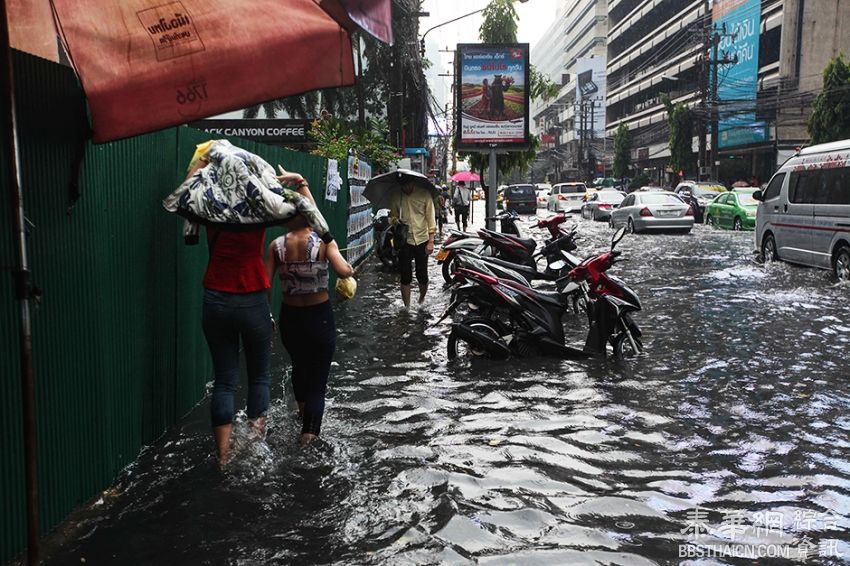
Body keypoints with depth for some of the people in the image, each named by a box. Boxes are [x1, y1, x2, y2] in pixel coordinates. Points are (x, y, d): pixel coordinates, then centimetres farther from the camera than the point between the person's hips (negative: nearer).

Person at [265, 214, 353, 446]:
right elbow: (344, 271, -26)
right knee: (318, 375, 8)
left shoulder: (276, 246, -7)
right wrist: (350, 269, -3)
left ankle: (303, 409, 53)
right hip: (319, 315, -3)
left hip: (290, 316, 3)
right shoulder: (324, 242, -14)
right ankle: (309, 431, -3)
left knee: (299, 365, 29)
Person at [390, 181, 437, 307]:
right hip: (404, 241, 2)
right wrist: (394, 220, -13)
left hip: (422, 240, -2)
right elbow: (393, 214, 13)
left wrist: (431, 241, -8)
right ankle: (407, 306, 15)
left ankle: (422, 299, 32)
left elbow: (431, 218, -4)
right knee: (405, 277, 4)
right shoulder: (396, 196, 2)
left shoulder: (424, 194, -5)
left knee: (422, 275, 5)